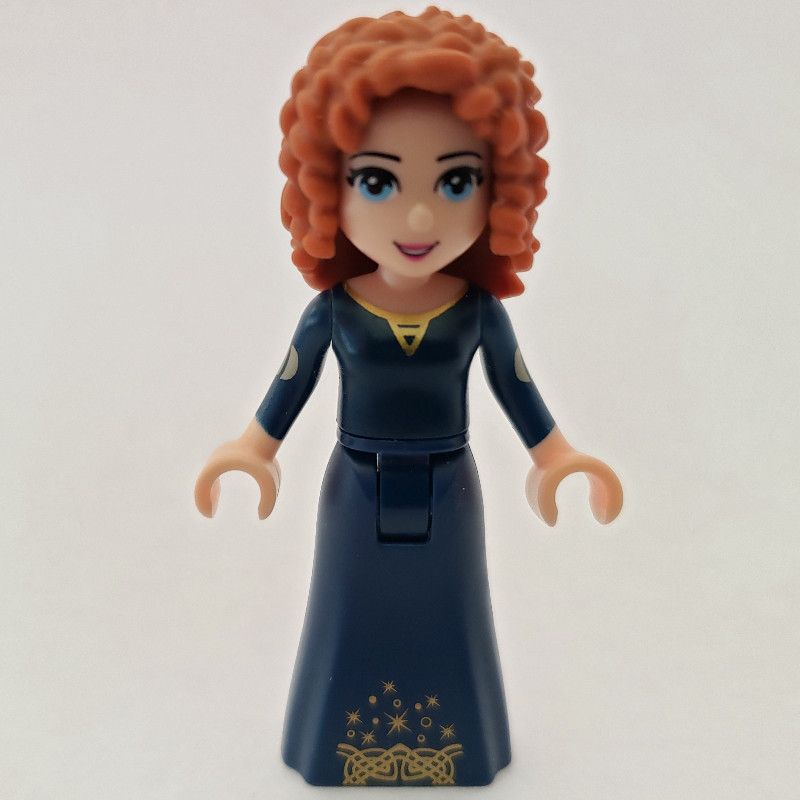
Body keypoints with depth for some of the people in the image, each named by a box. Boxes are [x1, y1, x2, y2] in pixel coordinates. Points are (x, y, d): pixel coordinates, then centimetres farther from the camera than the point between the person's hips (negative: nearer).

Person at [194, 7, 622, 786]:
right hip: (357, 489, 0)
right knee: (357, 613, 16)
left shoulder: (480, 309, -11)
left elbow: (515, 388, 1)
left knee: (441, 612, 16)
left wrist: (555, 457, 4)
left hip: (446, 490, 0)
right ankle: (350, 734, 41)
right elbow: (290, 385, 0)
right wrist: (252, 448, 3)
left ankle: (452, 734, 41)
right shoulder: (330, 310, -13)